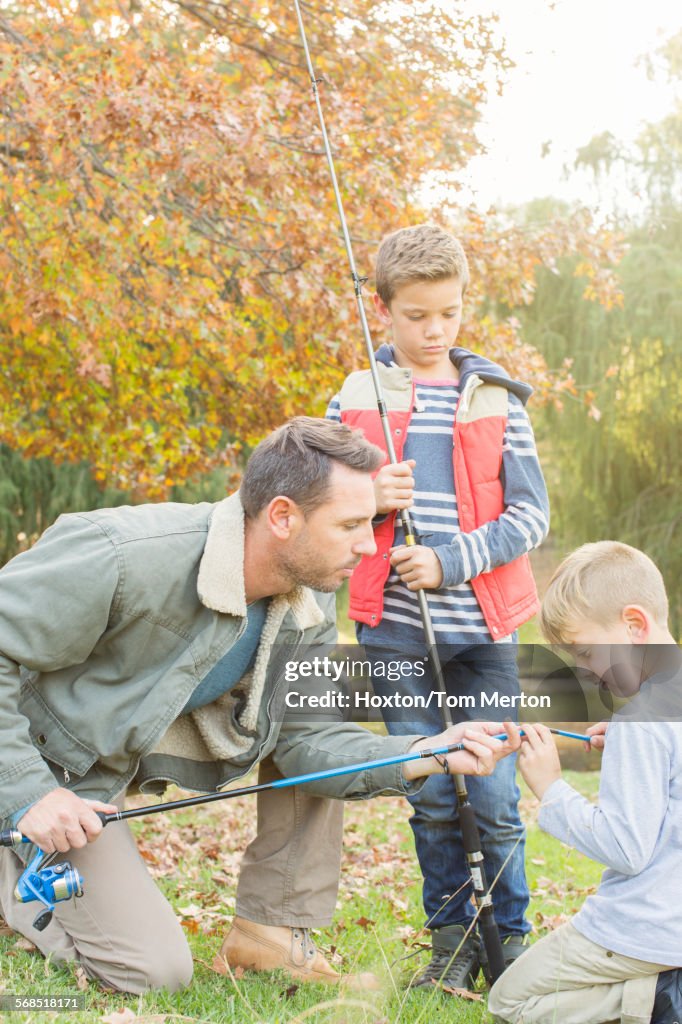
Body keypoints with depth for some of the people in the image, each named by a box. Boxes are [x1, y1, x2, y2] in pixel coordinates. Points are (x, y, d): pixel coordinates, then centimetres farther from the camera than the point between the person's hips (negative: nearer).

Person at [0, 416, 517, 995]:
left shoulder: (310, 604, -11)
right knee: (156, 969, -12)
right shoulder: (125, 557, -35)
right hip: (60, 761, -7)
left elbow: (303, 738, -9)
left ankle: (271, 934, 3)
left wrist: (426, 755, -24)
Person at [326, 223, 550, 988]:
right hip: (396, 630, 1)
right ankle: (452, 939, 21)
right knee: (430, 798, 5)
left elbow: (532, 516, 2)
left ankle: (511, 936, 18)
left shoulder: (496, 402, 5)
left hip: (482, 633, 0)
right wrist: (368, 500, -12)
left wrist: (451, 560, -12)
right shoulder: (355, 401, 6)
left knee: (494, 799, -1)